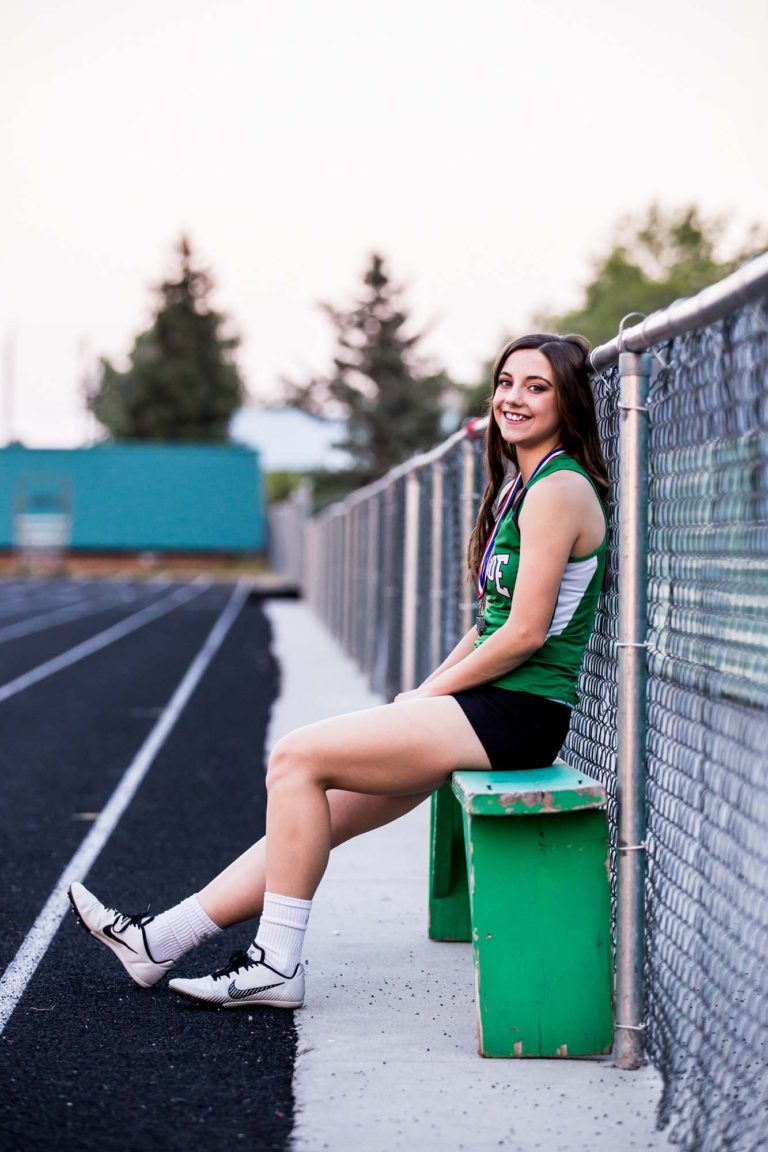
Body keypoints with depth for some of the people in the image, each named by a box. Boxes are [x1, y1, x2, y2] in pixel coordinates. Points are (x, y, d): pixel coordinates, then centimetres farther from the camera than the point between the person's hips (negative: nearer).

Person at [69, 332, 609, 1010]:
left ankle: (278, 964, -8)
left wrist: (431, 693, -9)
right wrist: (427, 691, 8)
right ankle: (164, 940, 11)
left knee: (298, 757, -13)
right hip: (486, 709, 9)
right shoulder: (518, 485, 18)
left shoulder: (559, 490, -12)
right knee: (318, 813, 6)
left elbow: (527, 631, -18)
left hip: (516, 714, -9)